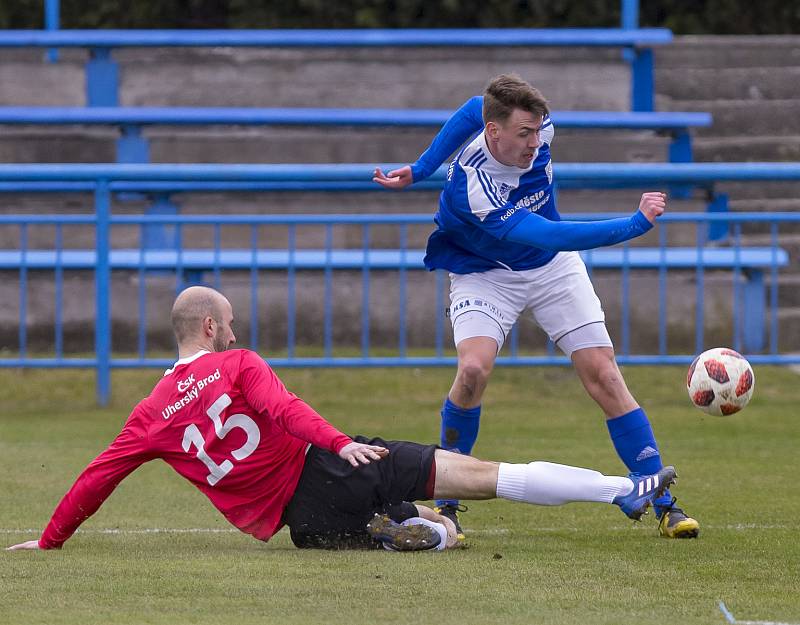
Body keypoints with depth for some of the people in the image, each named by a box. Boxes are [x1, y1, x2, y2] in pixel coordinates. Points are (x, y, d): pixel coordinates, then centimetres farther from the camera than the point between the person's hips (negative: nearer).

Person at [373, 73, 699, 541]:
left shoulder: (535, 127, -19)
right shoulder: (470, 189, -36)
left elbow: (473, 110, 4)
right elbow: (549, 236, -42)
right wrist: (638, 223, -44)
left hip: (553, 268, 4)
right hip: (484, 273, -4)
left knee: (603, 375, -7)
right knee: (475, 369, -28)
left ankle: (664, 505, -5)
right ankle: (446, 500, -9)